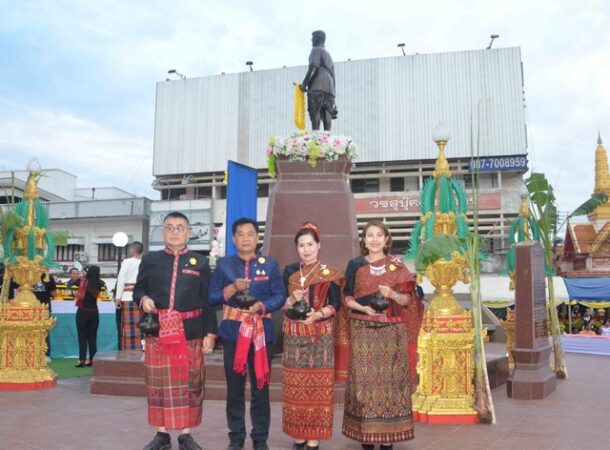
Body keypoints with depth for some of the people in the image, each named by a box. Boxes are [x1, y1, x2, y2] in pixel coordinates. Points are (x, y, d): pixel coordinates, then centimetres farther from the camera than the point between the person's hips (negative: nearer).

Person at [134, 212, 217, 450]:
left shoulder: (200, 262, 6)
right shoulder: (150, 260, 9)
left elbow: (208, 301, 4)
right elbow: (138, 289, 13)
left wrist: (210, 333, -2)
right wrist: (143, 299, -11)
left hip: (191, 333, -1)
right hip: (158, 331, 1)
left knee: (190, 383, 5)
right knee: (159, 383, 8)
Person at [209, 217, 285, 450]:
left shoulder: (270, 264, 4)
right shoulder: (223, 264, 4)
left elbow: (280, 296, -2)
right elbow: (212, 297, 0)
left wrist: (261, 306, -18)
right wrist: (232, 288, -16)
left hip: (262, 332, 0)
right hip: (233, 331, 0)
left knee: (261, 387, 6)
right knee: (234, 388, 9)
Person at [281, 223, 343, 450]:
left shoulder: (330, 273, -1)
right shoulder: (289, 271, 6)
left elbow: (335, 305, -5)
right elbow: (281, 304, 6)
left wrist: (318, 315, -22)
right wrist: (292, 300, -15)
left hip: (320, 336, -2)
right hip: (294, 335, 3)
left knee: (318, 386, 0)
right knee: (295, 386, 6)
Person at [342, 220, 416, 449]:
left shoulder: (397, 265, 5)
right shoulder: (355, 265, 5)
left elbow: (409, 299, 4)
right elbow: (347, 298, 4)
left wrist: (392, 295, -16)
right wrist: (364, 308, -13)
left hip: (391, 331, 0)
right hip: (363, 331, 0)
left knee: (389, 377, 0)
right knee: (365, 378, -1)